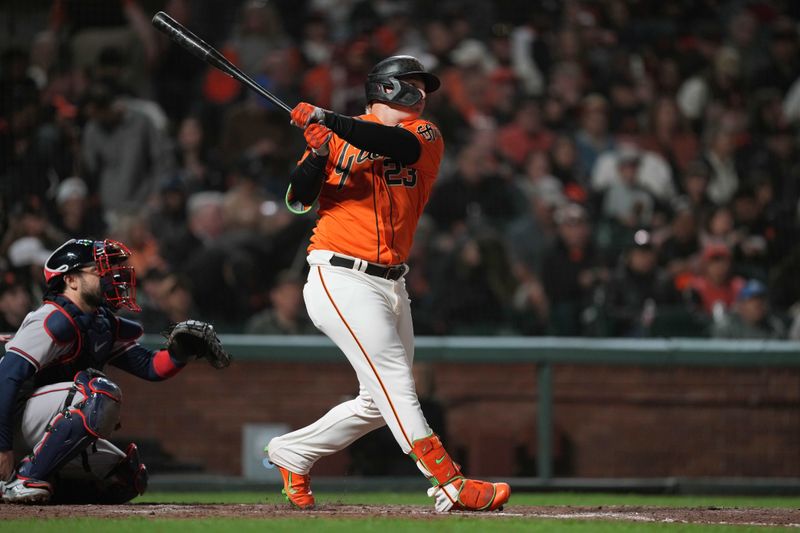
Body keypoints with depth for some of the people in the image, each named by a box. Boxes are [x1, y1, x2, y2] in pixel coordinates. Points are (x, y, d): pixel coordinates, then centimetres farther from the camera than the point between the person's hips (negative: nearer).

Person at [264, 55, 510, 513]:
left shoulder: (425, 136, 8)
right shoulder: (338, 137, 5)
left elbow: (400, 144, -16)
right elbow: (298, 200, -1)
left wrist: (327, 120, -25)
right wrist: (318, 153, -19)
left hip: (392, 285, 5)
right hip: (342, 280, -5)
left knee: (381, 401, 9)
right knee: (394, 382, -15)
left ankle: (292, 454, 25)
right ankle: (452, 485, -21)